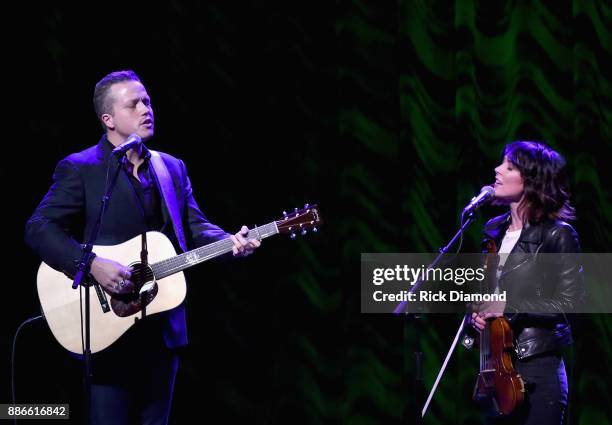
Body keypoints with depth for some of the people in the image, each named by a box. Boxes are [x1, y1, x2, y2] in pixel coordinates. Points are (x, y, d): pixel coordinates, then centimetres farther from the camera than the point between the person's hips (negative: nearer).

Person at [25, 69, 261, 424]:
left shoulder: (173, 168, 13)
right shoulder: (79, 169, -5)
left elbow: (194, 227, 9)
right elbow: (39, 229, -13)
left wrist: (231, 242, -12)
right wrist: (93, 265, -25)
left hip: (163, 327, 6)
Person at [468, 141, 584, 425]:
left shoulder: (557, 235, -9)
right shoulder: (494, 231, 11)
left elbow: (570, 301, -12)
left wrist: (509, 307, -17)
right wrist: (475, 312, 0)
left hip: (537, 368, -6)